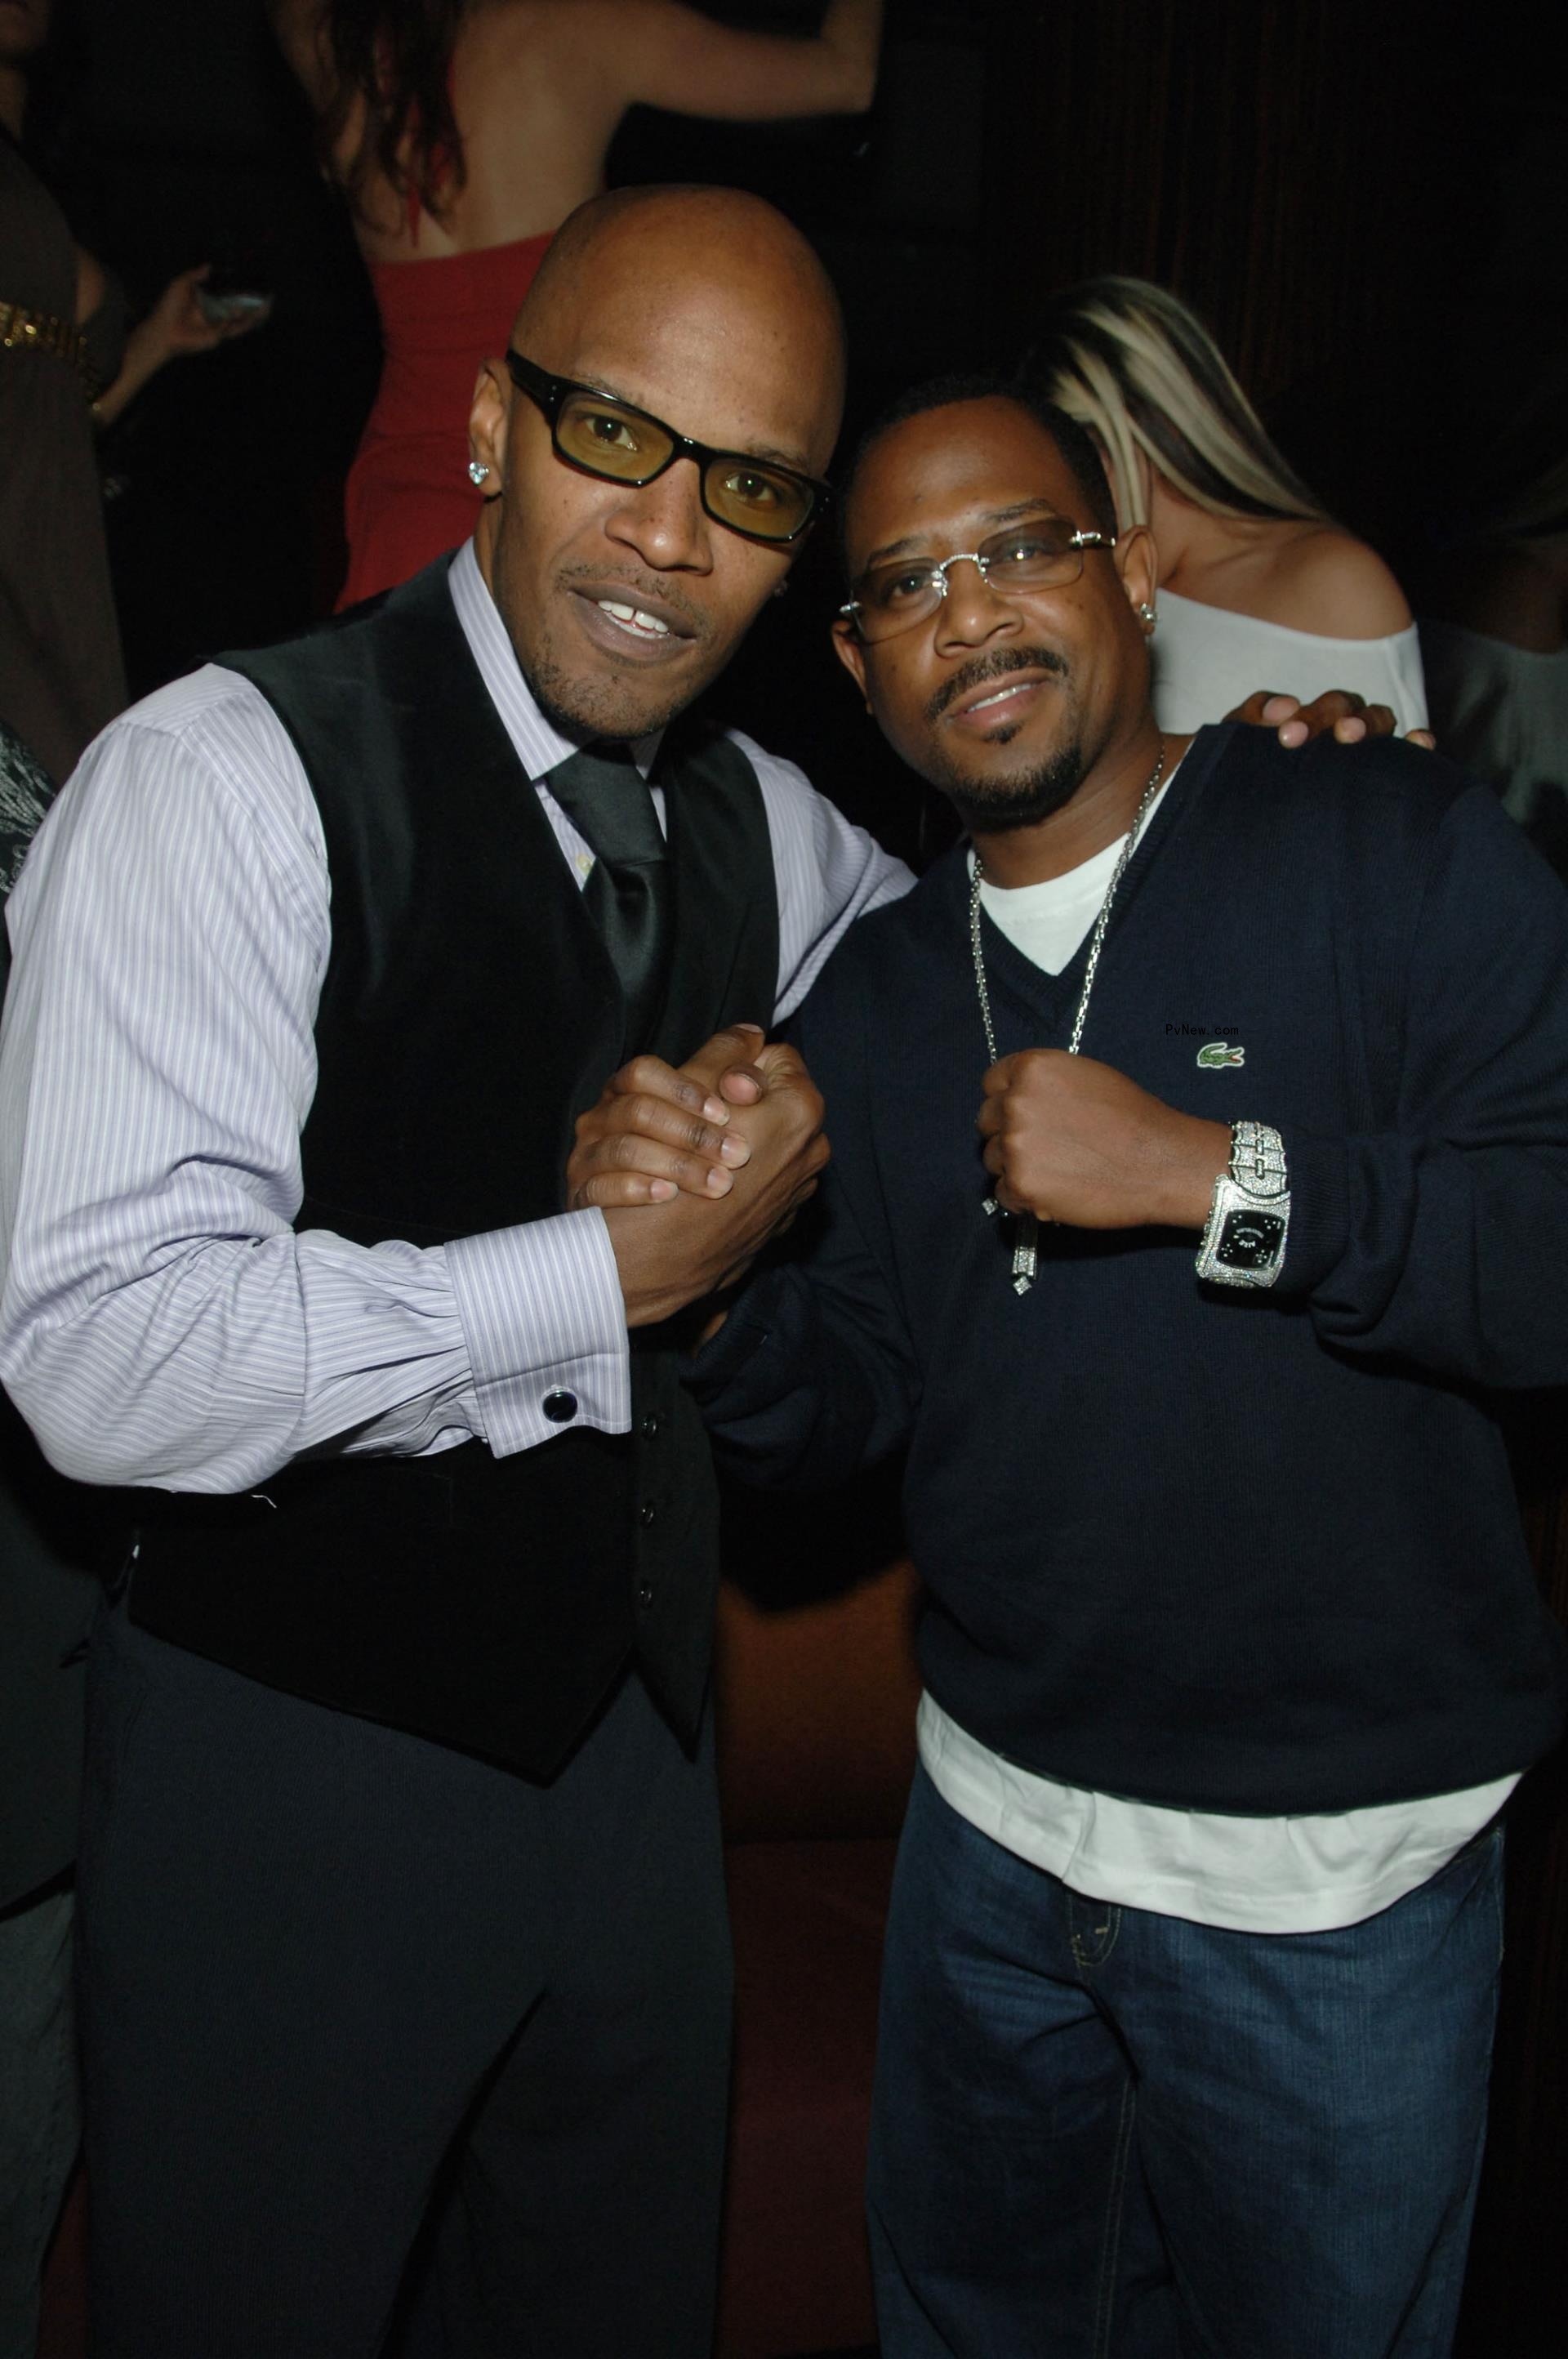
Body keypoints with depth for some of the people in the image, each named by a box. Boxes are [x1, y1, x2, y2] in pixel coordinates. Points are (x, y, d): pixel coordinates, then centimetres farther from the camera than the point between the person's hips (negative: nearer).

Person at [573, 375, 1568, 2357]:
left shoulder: (1393, 851, -13)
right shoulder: (874, 991, 4)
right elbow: (837, 1410, 4)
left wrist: (1216, 1178, -28)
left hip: (1326, 1879, -4)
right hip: (989, 1821, 5)